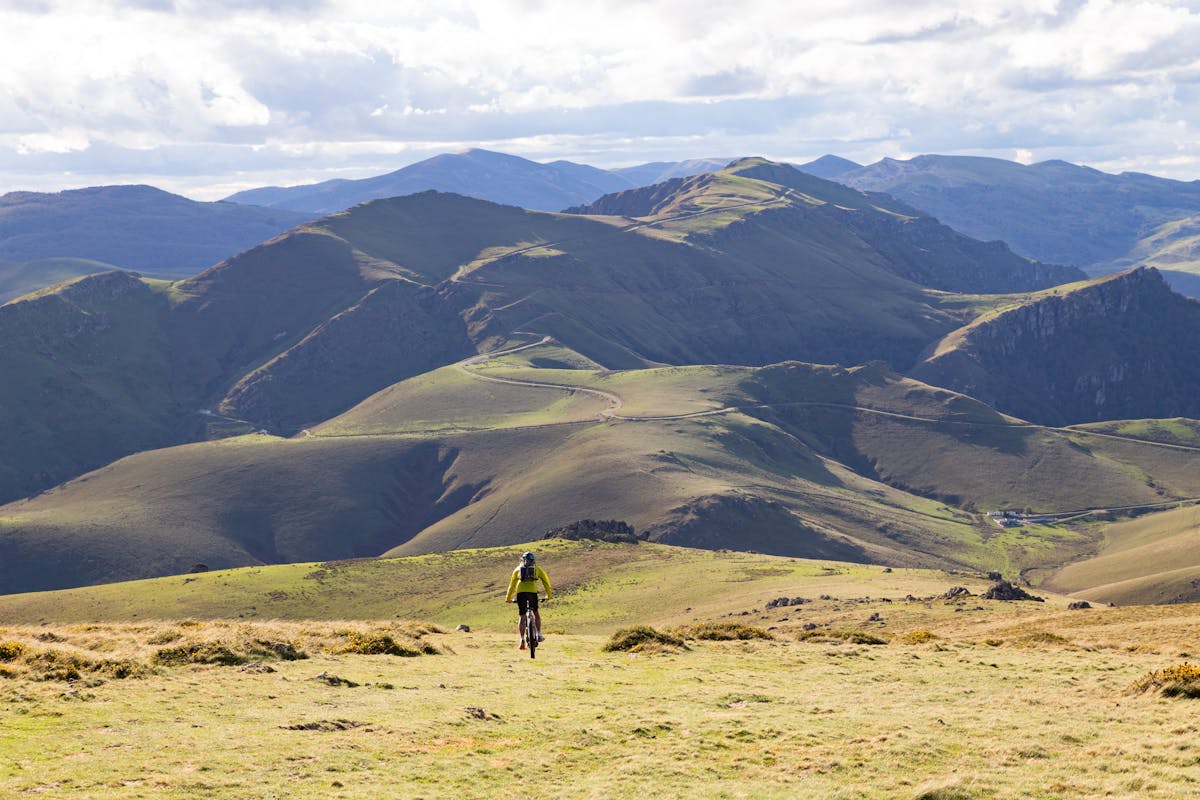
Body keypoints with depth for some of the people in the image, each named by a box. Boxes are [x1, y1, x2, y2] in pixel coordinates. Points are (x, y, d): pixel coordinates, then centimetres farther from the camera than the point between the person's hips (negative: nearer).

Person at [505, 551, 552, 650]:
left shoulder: (518, 569, 25)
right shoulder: (537, 569, 22)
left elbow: (512, 584, 31)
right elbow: (546, 580, 26)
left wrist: (508, 597, 39)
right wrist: (548, 595, 37)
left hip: (520, 592, 1)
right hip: (532, 591, -1)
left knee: (522, 617, 7)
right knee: (536, 613, 22)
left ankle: (522, 640, -5)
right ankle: (539, 635, 15)